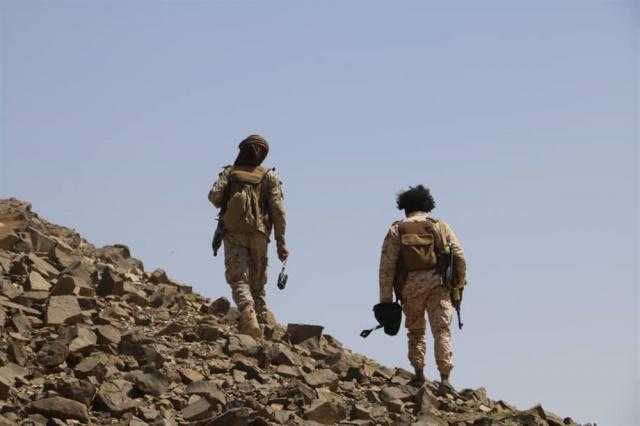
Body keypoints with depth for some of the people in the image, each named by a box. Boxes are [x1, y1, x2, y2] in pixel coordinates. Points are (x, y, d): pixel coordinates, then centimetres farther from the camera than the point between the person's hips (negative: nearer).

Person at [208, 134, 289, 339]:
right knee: (257, 282, 15)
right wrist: (281, 242, -1)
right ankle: (263, 317, 11)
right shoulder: (269, 176, 7)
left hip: (234, 234, -1)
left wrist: (225, 206, 15)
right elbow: (278, 209, -1)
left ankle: (248, 313, -34)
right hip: (259, 235, 1)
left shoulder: (229, 173, 8)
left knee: (238, 279, -10)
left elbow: (214, 195, -9)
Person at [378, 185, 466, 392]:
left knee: (415, 331, 17)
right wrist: (459, 285, 14)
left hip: (410, 285, 0)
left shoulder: (397, 230, 10)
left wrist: (386, 299, 3)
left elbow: (387, 266, 2)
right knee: (442, 330, -3)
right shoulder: (441, 226, 14)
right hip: (438, 284, 0)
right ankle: (445, 378, -13)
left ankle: (419, 373, 9)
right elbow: (460, 258, 5)